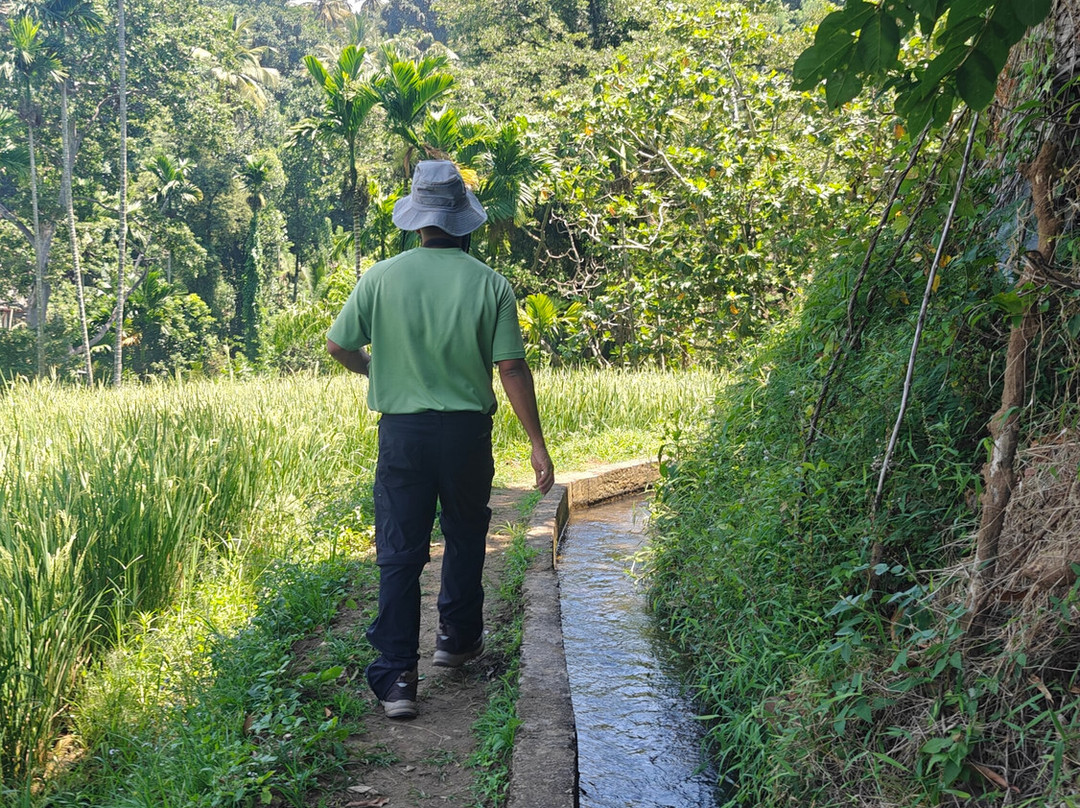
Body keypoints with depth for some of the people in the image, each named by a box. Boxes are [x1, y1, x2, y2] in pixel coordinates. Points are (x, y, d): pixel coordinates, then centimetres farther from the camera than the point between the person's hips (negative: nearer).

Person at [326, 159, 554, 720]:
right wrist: (537, 443, -3)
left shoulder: (382, 278, -4)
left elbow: (338, 346, 2)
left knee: (399, 551, 5)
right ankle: (458, 637, 37)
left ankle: (396, 676, 4)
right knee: (465, 536, 22)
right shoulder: (489, 284, -6)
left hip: (402, 431, 0)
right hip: (467, 431, 1)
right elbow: (511, 367, -9)